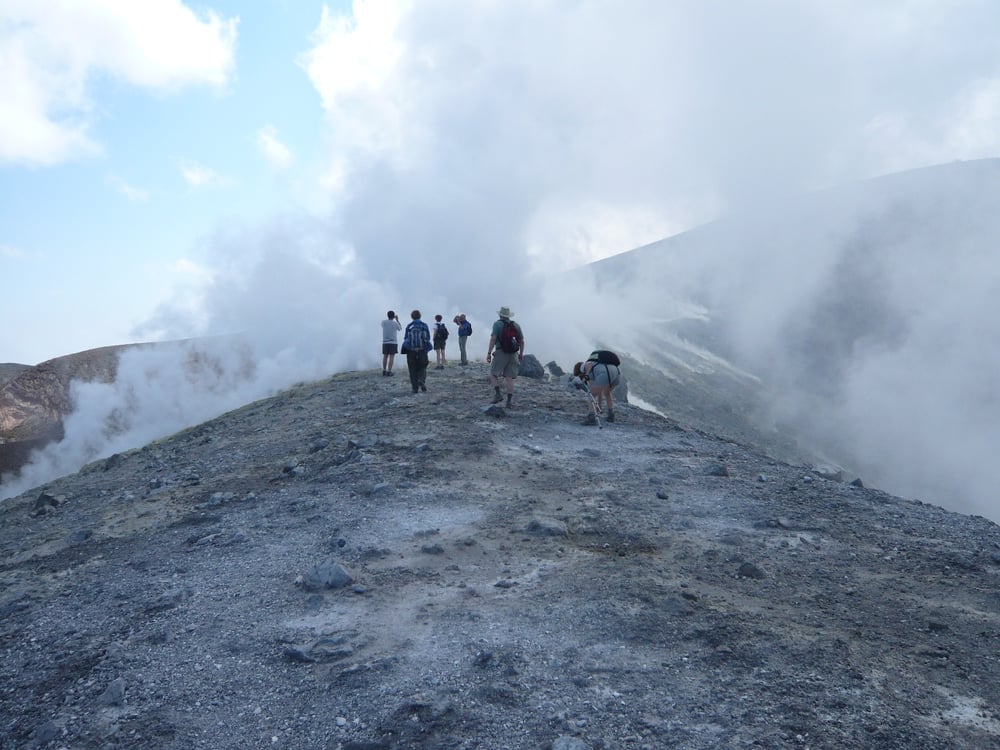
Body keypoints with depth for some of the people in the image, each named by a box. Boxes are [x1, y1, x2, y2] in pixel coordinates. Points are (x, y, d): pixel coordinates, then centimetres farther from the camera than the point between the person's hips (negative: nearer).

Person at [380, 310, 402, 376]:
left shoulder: (383, 322, -1)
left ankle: (384, 371, 13)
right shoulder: (395, 323, -8)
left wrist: (389, 318, 28)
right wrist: (397, 320, 22)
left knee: (385, 356, 12)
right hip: (393, 343, -4)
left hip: (385, 342, 4)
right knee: (391, 357, -2)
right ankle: (389, 372, -7)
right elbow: (400, 328, 14)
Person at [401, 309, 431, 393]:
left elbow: (405, 338, 2)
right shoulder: (424, 325, 1)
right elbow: (428, 338, 1)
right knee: (422, 367, 12)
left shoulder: (409, 326, 0)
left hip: (411, 350, 0)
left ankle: (415, 388, 1)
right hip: (422, 350, 0)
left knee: (413, 369, 6)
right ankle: (421, 380, -16)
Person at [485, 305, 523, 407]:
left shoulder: (497, 324, -4)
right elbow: (522, 341, 12)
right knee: (509, 378, 4)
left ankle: (498, 394, -8)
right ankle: (509, 401, -1)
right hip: (513, 354, 4)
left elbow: (493, 339, -15)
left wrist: (489, 353, -14)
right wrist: (521, 354, 24)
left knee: (493, 374, 9)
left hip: (501, 353, -4)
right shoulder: (516, 325, 10)